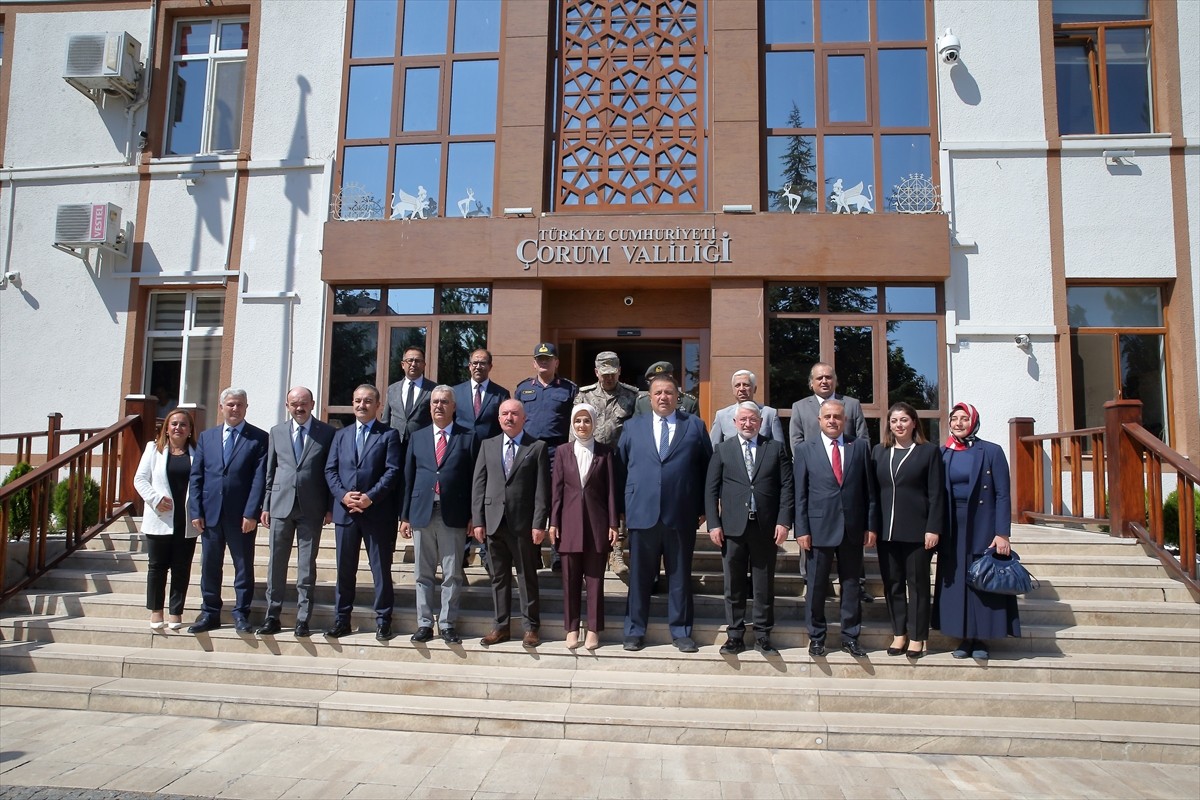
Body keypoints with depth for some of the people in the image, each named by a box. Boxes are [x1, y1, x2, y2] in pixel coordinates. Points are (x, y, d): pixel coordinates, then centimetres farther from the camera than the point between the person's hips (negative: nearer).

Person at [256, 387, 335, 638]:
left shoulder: (327, 433, 2)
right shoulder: (277, 432, 11)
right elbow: (270, 472, 12)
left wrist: (330, 508, -4)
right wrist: (266, 505, 7)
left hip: (311, 508, -2)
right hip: (281, 505, 3)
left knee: (307, 565, 3)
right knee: (276, 563, 7)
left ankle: (303, 619, 10)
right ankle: (272, 617, 17)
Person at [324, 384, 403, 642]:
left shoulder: (389, 435, 2)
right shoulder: (341, 435, 15)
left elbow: (393, 471, -7)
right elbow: (330, 470, 9)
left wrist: (371, 497, -17)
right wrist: (343, 495, -8)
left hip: (378, 512, -4)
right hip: (345, 512, 4)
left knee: (381, 569, 3)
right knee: (345, 569, 10)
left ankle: (383, 621, 12)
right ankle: (341, 620, 20)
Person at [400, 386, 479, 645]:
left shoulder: (468, 437, 3)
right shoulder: (417, 437, 12)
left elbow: (474, 478, 1)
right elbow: (408, 478, 11)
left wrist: (473, 516, -4)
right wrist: (405, 515, 7)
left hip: (454, 516, -2)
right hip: (422, 514, 3)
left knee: (452, 574, 4)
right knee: (423, 574, 9)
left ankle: (447, 624, 14)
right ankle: (424, 624, 19)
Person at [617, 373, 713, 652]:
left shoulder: (695, 425, 6)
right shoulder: (633, 426, 10)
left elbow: (707, 468, 7)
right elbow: (620, 468, 9)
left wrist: (703, 509, 2)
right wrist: (622, 508, 3)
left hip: (682, 515, 0)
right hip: (642, 513, 1)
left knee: (680, 575, 9)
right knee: (639, 575, 8)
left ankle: (680, 632, 22)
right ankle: (635, 631, 21)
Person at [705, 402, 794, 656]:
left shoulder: (776, 448, 6)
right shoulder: (722, 450, 7)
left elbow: (787, 487, 2)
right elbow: (711, 490, 4)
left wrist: (783, 521, -7)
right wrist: (713, 524, -4)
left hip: (766, 527, 0)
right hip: (733, 527, 0)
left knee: (764, 585, 8)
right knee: (733, 585, 7)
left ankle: (762, 636, 19)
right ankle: (735, 635, 17)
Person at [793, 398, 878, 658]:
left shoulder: (860, 446, 5)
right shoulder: (805, 449, 2)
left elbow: (869, 489, 5)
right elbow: (800, 494, 0)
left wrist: (871, 526, 1)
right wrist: (801, 529, -5)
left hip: (853, 528, 1)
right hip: (819, 527, -1)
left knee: (851, 585, 10)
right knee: (816, 586, 6)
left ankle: (850, 637, 23)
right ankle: (816, 637, 20)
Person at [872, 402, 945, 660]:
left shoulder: (929, 451, 1)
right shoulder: (878, 452, 10)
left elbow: (936, 493, -4)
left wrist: (933, 529, -10)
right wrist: (872, 527, 2)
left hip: (917, 530, -3)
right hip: (886, 530, 3)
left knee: (917, 583, 5)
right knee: (892, 583, 8)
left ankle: (917, 637, 15)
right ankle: (899, 634, 19)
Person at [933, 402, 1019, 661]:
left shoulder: (991, 452, -5)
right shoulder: (942, 454, 4)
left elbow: (1002, 495, -8)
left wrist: (1002, 533, -14)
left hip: (983, 527, -3)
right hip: (953, 529, 3)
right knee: (957, 582, 7)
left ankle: (981, 638, 15)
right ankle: (965, 638, 17)